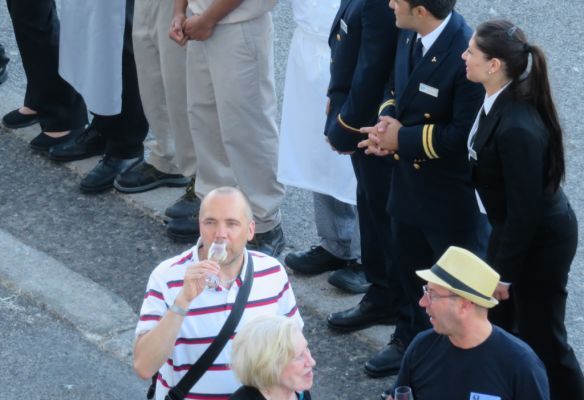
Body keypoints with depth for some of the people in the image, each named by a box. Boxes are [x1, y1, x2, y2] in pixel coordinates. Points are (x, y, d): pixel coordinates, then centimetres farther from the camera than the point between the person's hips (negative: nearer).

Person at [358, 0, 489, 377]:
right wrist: (388, 118, -8)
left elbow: (464, 133, -27)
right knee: (410, 265, 26)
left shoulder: (466, 55, -30)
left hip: (452, 192, -8)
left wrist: (403, 138, -20)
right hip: (410, 180, 8)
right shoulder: (409, 35, -5)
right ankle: (411, 340, 48)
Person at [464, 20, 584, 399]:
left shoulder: (518, 129, -34)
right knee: (496, 322, 23)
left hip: (540, 240, -9)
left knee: (541, 338, 7)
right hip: (513, 229, 9)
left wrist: (505, 271, -17)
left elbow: (525, 210, -27)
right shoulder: (498, 103, -7)